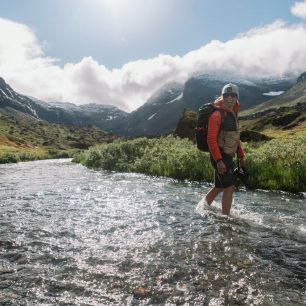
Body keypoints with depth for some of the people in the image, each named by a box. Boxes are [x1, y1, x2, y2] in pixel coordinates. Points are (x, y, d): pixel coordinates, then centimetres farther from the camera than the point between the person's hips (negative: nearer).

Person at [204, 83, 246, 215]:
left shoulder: (233, 114, 15)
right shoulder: (217, 115, -14)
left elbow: (236, 138, 23)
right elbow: (211, 140, -21)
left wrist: (241, 156, 20)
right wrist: (219, 160, -25)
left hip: (228, 157, 9)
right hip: (220, 157, -9)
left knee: (219, 187, 18)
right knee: (229, 187, -8)